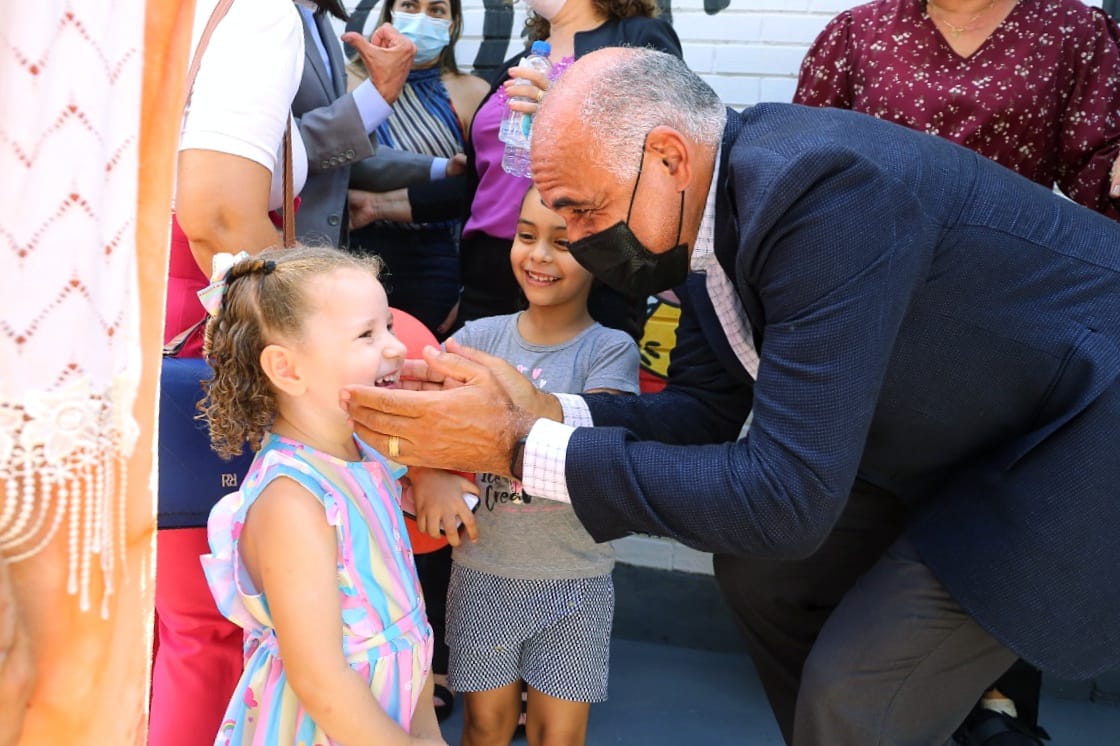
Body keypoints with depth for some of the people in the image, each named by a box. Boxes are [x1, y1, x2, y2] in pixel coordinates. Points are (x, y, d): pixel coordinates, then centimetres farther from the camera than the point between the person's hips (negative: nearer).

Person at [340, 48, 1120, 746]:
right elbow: (703, 410, 1)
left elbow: (785, 499, -34)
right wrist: (541, 411, -16)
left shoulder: (819, 188, -33)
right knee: (761, 568, 12)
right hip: (963, 432, 8)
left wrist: (518, 448, -31)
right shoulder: (708, 204, -6)